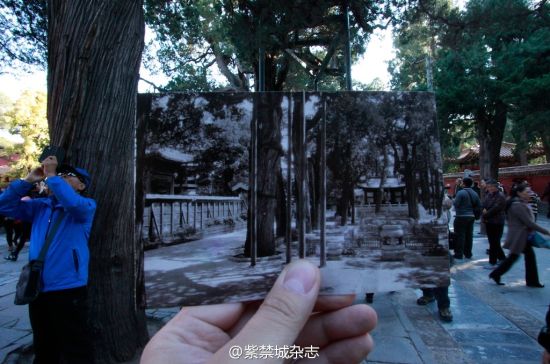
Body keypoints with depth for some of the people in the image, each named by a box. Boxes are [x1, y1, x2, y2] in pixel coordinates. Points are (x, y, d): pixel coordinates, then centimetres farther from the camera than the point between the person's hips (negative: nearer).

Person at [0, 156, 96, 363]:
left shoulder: (86, 206, -6)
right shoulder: (41, 206, 12)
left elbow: (72, 203, -28)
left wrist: (51, 175, -18)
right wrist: (28, 180, 1)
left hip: (68, 291, -6)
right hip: (38, 290, 6)